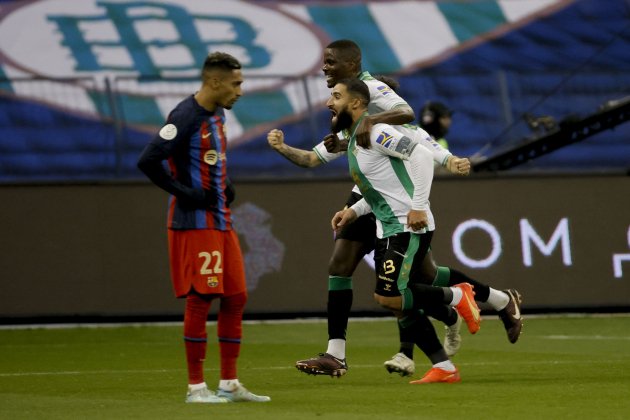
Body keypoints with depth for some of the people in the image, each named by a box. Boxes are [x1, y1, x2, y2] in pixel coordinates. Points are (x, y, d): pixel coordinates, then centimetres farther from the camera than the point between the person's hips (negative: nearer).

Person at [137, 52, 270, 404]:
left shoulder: (218, 114, 13)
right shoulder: (186, 117, -16)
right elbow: (148, 161, -22)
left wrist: (226, 185, 11)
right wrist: (184, 193, -18)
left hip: (222, 222, 9)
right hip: (195, 224, -9)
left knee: (236, 298, 9)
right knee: (201, 299, -6)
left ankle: (230, 384, 15)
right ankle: (196, 386, 1)